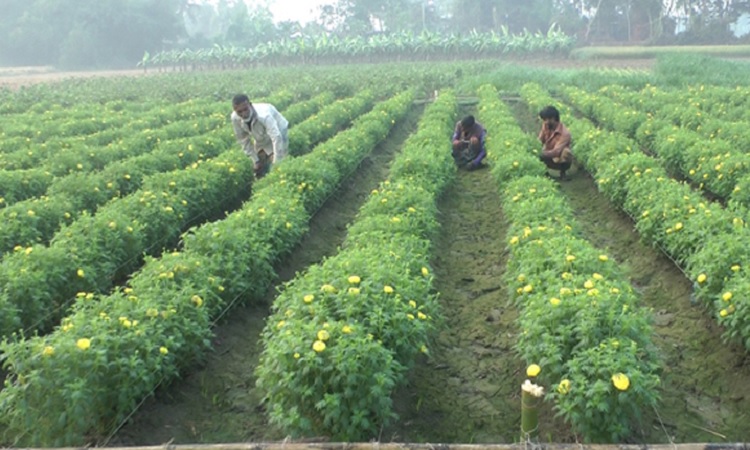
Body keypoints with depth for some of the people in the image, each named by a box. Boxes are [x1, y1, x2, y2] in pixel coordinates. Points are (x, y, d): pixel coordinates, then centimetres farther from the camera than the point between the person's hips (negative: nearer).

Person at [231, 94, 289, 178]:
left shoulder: (264, 116, -42)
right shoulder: (235, 118, -24)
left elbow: (276, 138, -48)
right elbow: (242, 139, -9)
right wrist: (255, 160, -7)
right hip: (260, 141, 5)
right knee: (260, 173, 7)